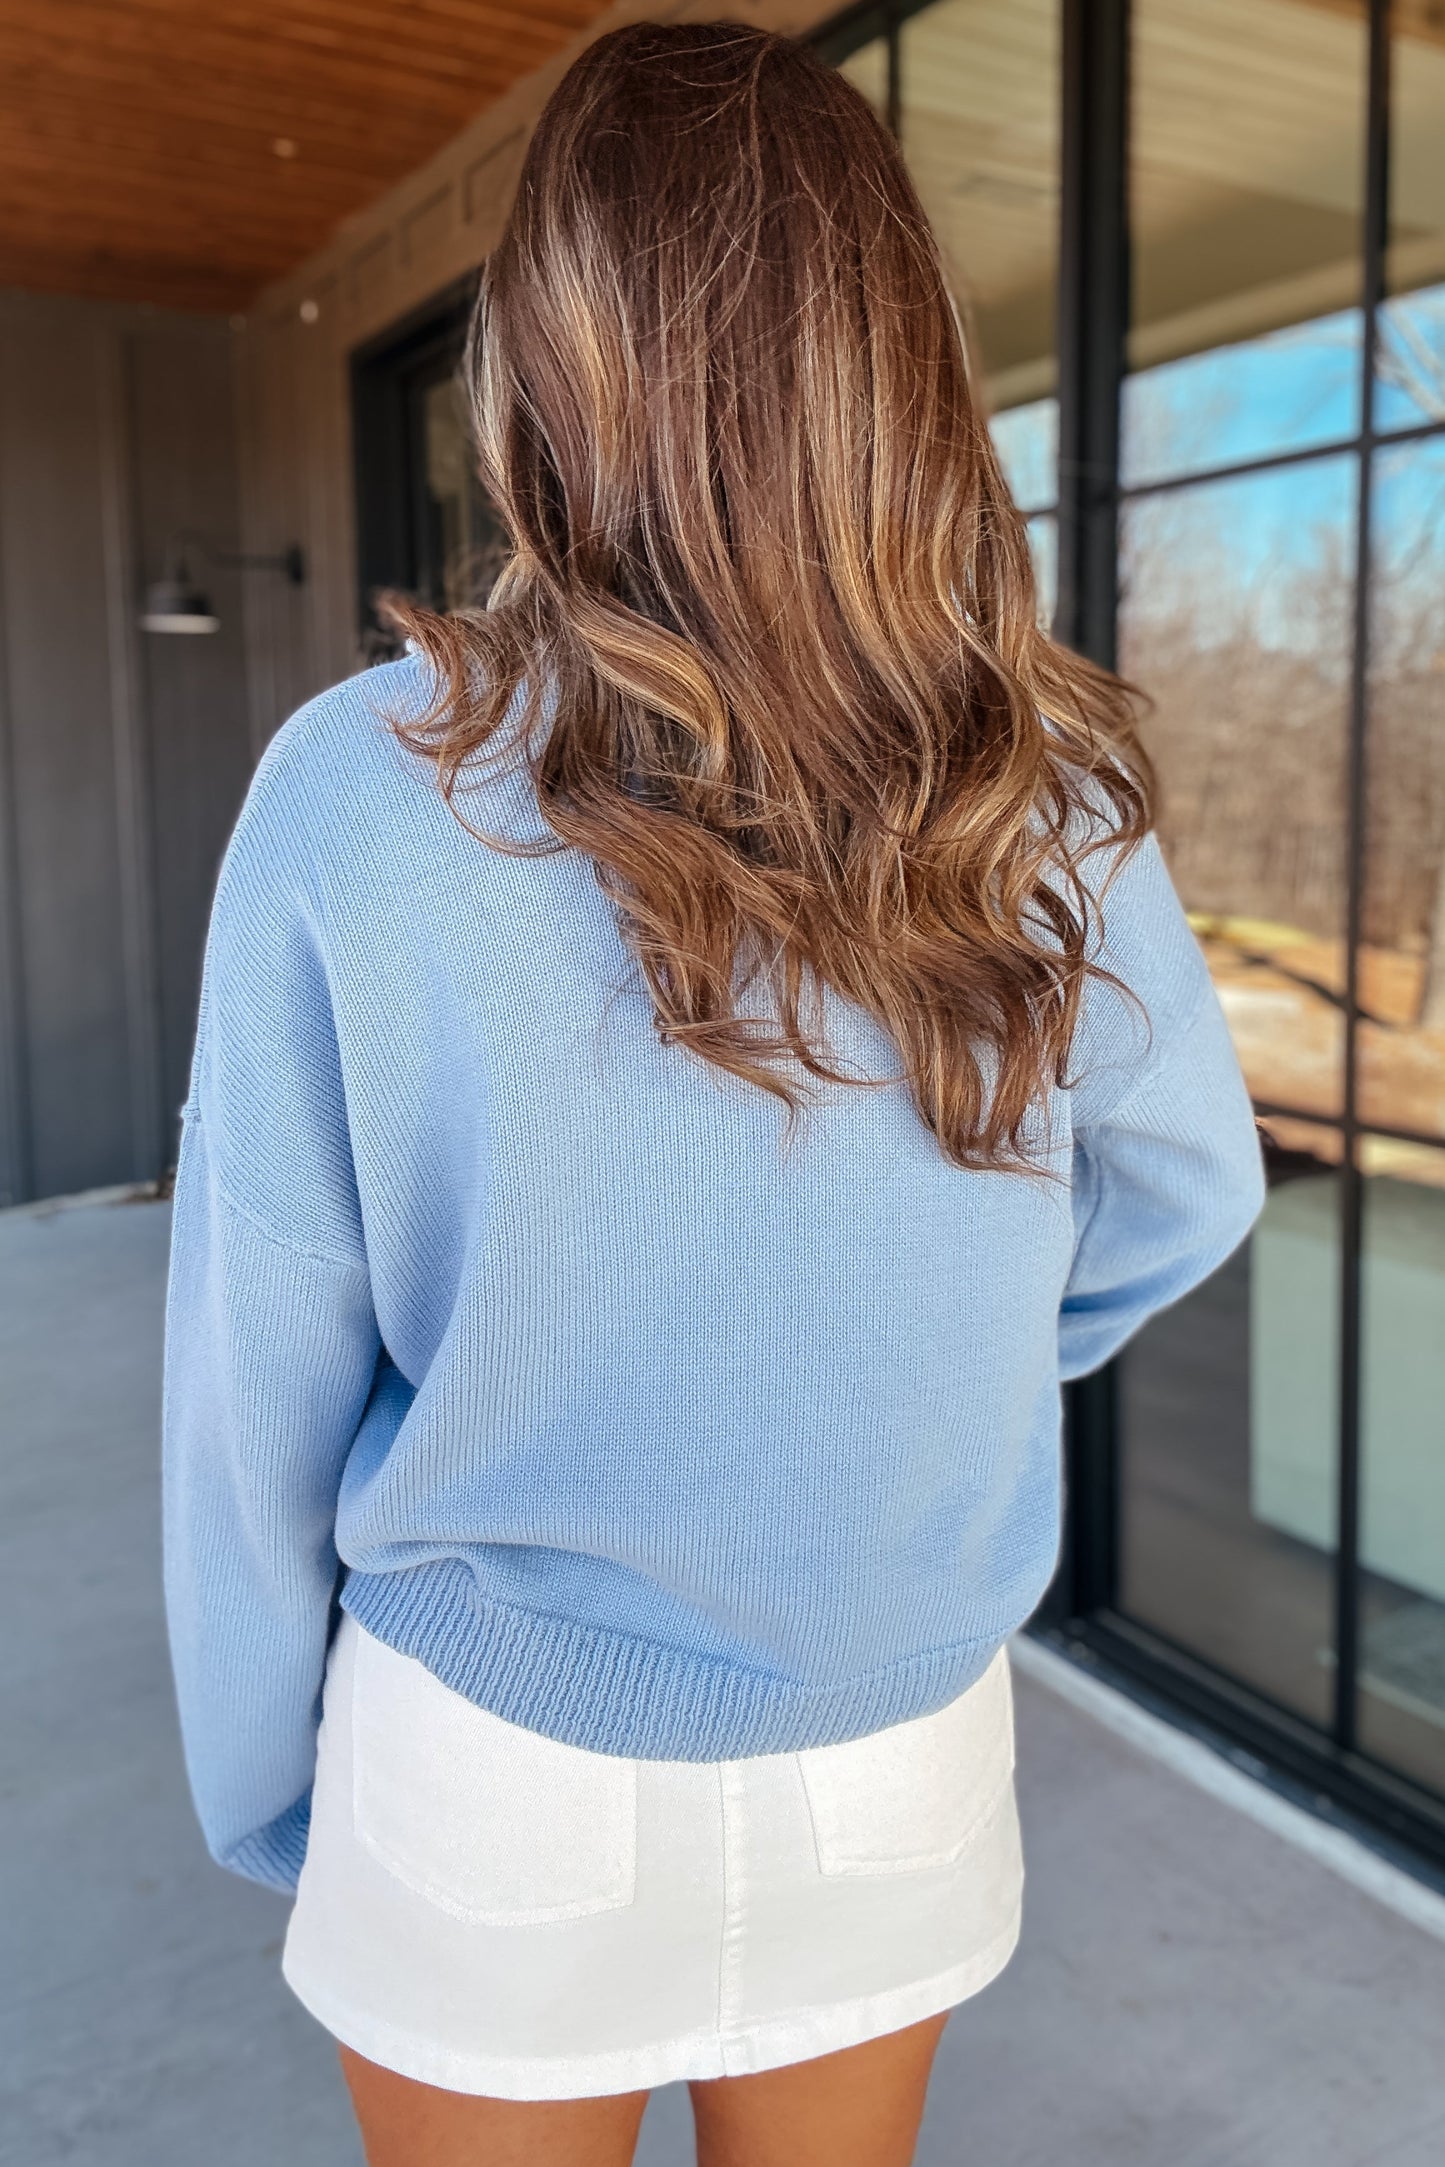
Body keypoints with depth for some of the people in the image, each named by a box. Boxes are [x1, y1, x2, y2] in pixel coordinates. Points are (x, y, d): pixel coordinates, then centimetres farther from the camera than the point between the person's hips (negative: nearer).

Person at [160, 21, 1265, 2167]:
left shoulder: (362, 797, -21)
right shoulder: (1051, 798, -13)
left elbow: (262, 1390, -13)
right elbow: (1184, 1194, 2)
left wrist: (263, 1789, 3)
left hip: (499, 1773, -2)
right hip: (906, 1761, 3)